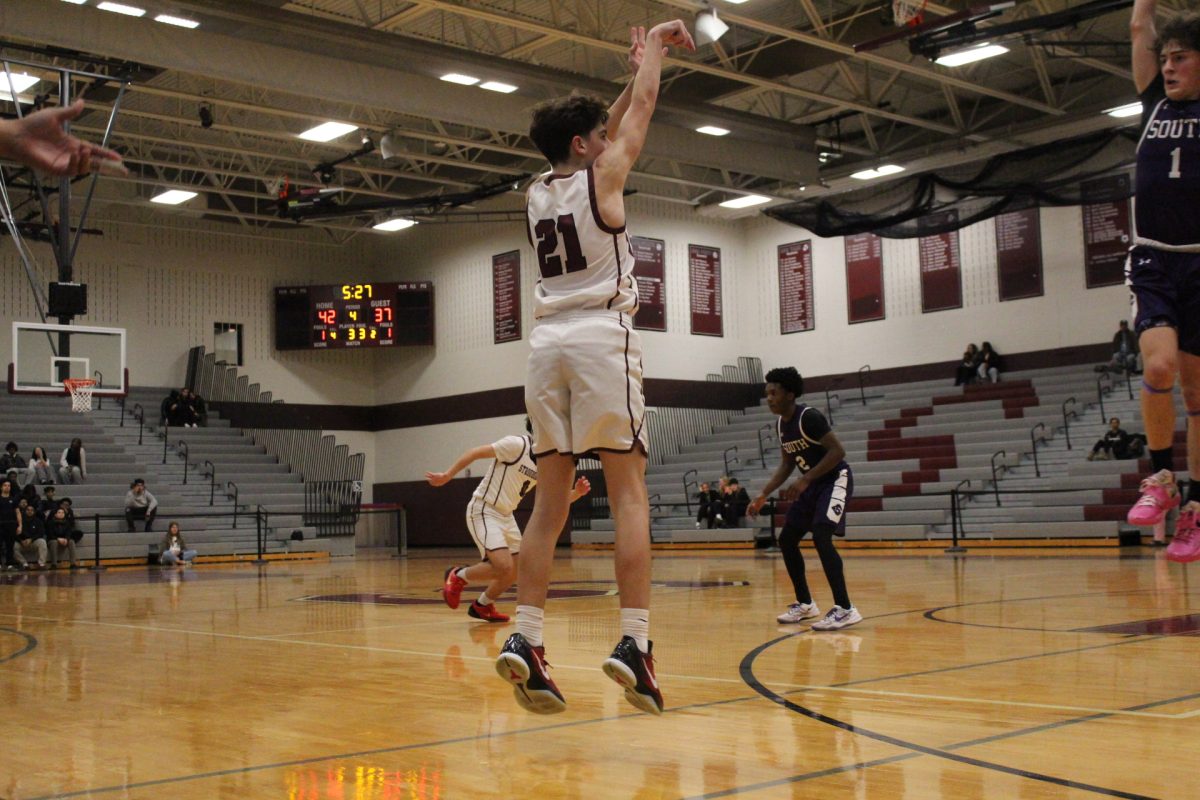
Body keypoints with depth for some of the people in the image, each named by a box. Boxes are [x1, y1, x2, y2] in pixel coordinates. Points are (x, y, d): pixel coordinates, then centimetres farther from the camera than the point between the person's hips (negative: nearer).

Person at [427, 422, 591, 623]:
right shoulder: (518, 445, -18)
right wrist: (447, 476, -14)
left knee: (517, 570, 7)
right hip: (483, 511, -8)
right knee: (504, 567, -21)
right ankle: (457, 576, 4)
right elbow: (476, 452, -14)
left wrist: (577, 493, -14)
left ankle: (482, 606, 27)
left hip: (506, 516, 8)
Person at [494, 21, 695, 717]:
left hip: (548, 345, 6)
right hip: (602, 339, -6)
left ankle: (526, 640, -3)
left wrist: (635, 67, 39)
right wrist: (655, 45, 29)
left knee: (551, 502, 6)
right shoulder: (600, 178, 1)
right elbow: (643, 108, 13)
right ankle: (635, 642, -13)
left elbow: (611, 126, 33)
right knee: (629, 493, -5)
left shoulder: (537, 193, 18)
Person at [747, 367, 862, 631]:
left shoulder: (808, 417, -22)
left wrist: (804, 481, -29)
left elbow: (838, 451, -26)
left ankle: (845, 609, -22)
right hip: (812, 484, 10)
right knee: (786, 539, 9)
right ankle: (805, 604, 21)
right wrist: (763, 495, 5)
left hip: (835, 479, -10)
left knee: (821, 537, -25)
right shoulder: (782, 424, 5)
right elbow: (786, 465, 13)